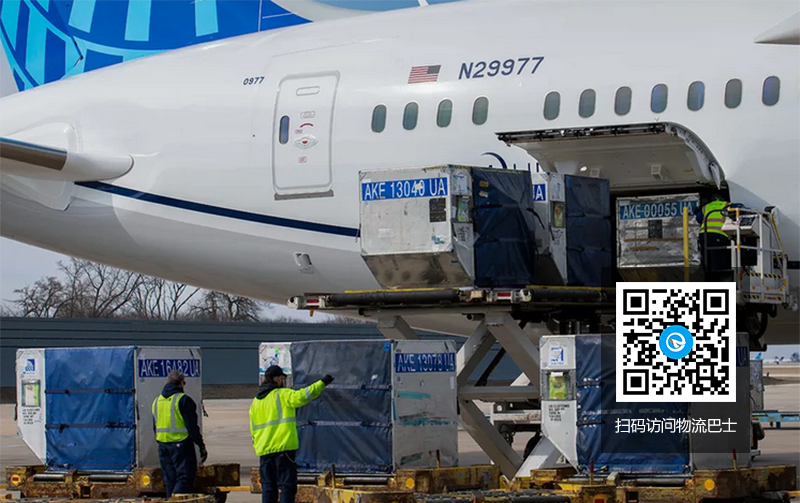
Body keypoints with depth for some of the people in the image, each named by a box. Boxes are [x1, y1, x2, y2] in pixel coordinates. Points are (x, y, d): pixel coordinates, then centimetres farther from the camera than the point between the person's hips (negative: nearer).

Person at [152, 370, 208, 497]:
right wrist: (201, 446, -8)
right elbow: (192, 426, -13)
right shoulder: (183, 400, -9)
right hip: (181, 444, -7)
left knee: (169, 481, 12)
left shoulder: (157, 401, 14)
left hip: (163, 445, 7)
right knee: (185, 478, -7)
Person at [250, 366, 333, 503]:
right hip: (284, 449, -6)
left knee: (268, 488, 8)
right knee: (287, 486, -4)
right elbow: (302, 396, -21)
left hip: (264, 452, 6)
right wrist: (322, 383, -14)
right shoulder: (282, 395, -4)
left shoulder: (255, 402, 17)